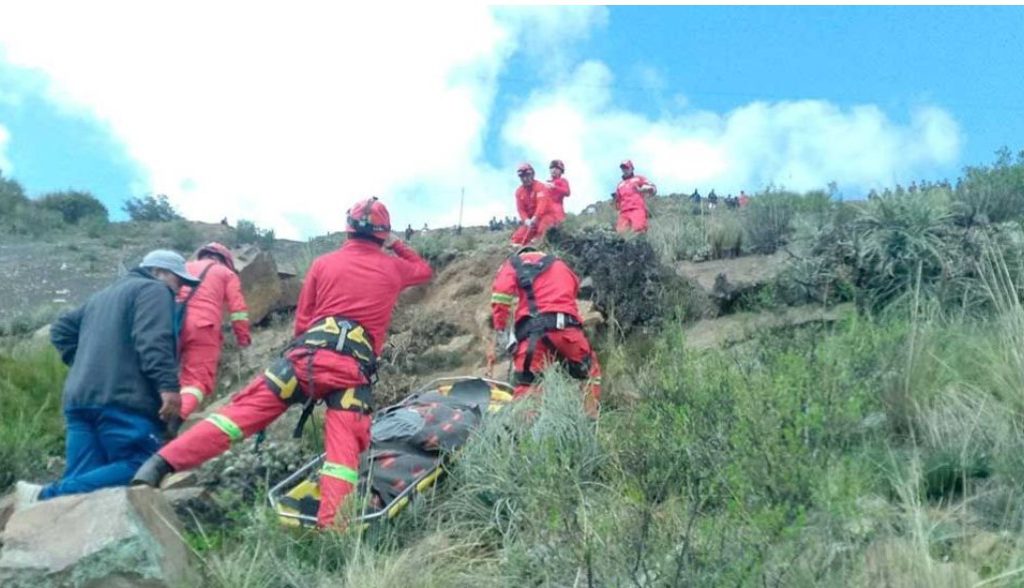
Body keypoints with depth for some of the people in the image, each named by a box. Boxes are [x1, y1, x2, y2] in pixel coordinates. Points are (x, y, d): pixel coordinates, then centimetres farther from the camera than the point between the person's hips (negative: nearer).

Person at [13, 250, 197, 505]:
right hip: (124, 399, -9)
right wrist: (167, 385, -23)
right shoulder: (154, 290, 3)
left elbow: (61, 330, 33)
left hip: (79, 398, 9)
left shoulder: (103, 295, 31)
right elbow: (153, 341, -15)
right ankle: (47, 497, -28)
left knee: (84, 481, 4)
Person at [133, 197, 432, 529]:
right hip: (356, 368, 0)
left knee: (246, 410, -1)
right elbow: (424, 270, 41)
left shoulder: (323, 263, 18)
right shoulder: (393, 268, 18)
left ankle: (162, 464, -10)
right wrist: (397, 245, 48)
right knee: (344, 447, -4)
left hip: (309, 352, 1)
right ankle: (331, 531, -17)